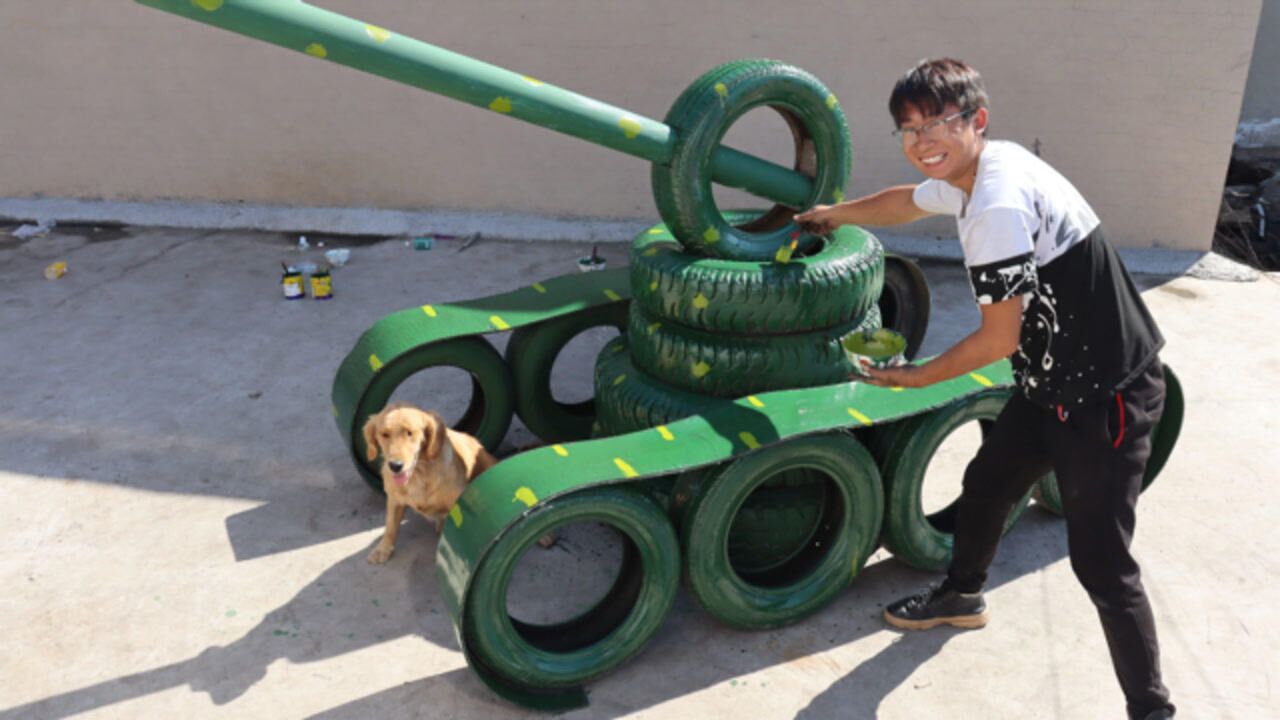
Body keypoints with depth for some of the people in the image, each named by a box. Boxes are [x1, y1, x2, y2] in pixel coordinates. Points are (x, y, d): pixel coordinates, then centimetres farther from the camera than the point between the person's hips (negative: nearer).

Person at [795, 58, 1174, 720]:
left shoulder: (995, 208, -27)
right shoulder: (975, 170, 2)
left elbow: (1000, 340, -21)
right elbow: (907, 202, 24)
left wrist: (919, 377, -6)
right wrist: (834, 214, 40)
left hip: (1107, 398, -10)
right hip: (1055, 385, 10)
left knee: (1100, 562, -5)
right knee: (985, 484, 24)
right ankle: (961, 596, 48)